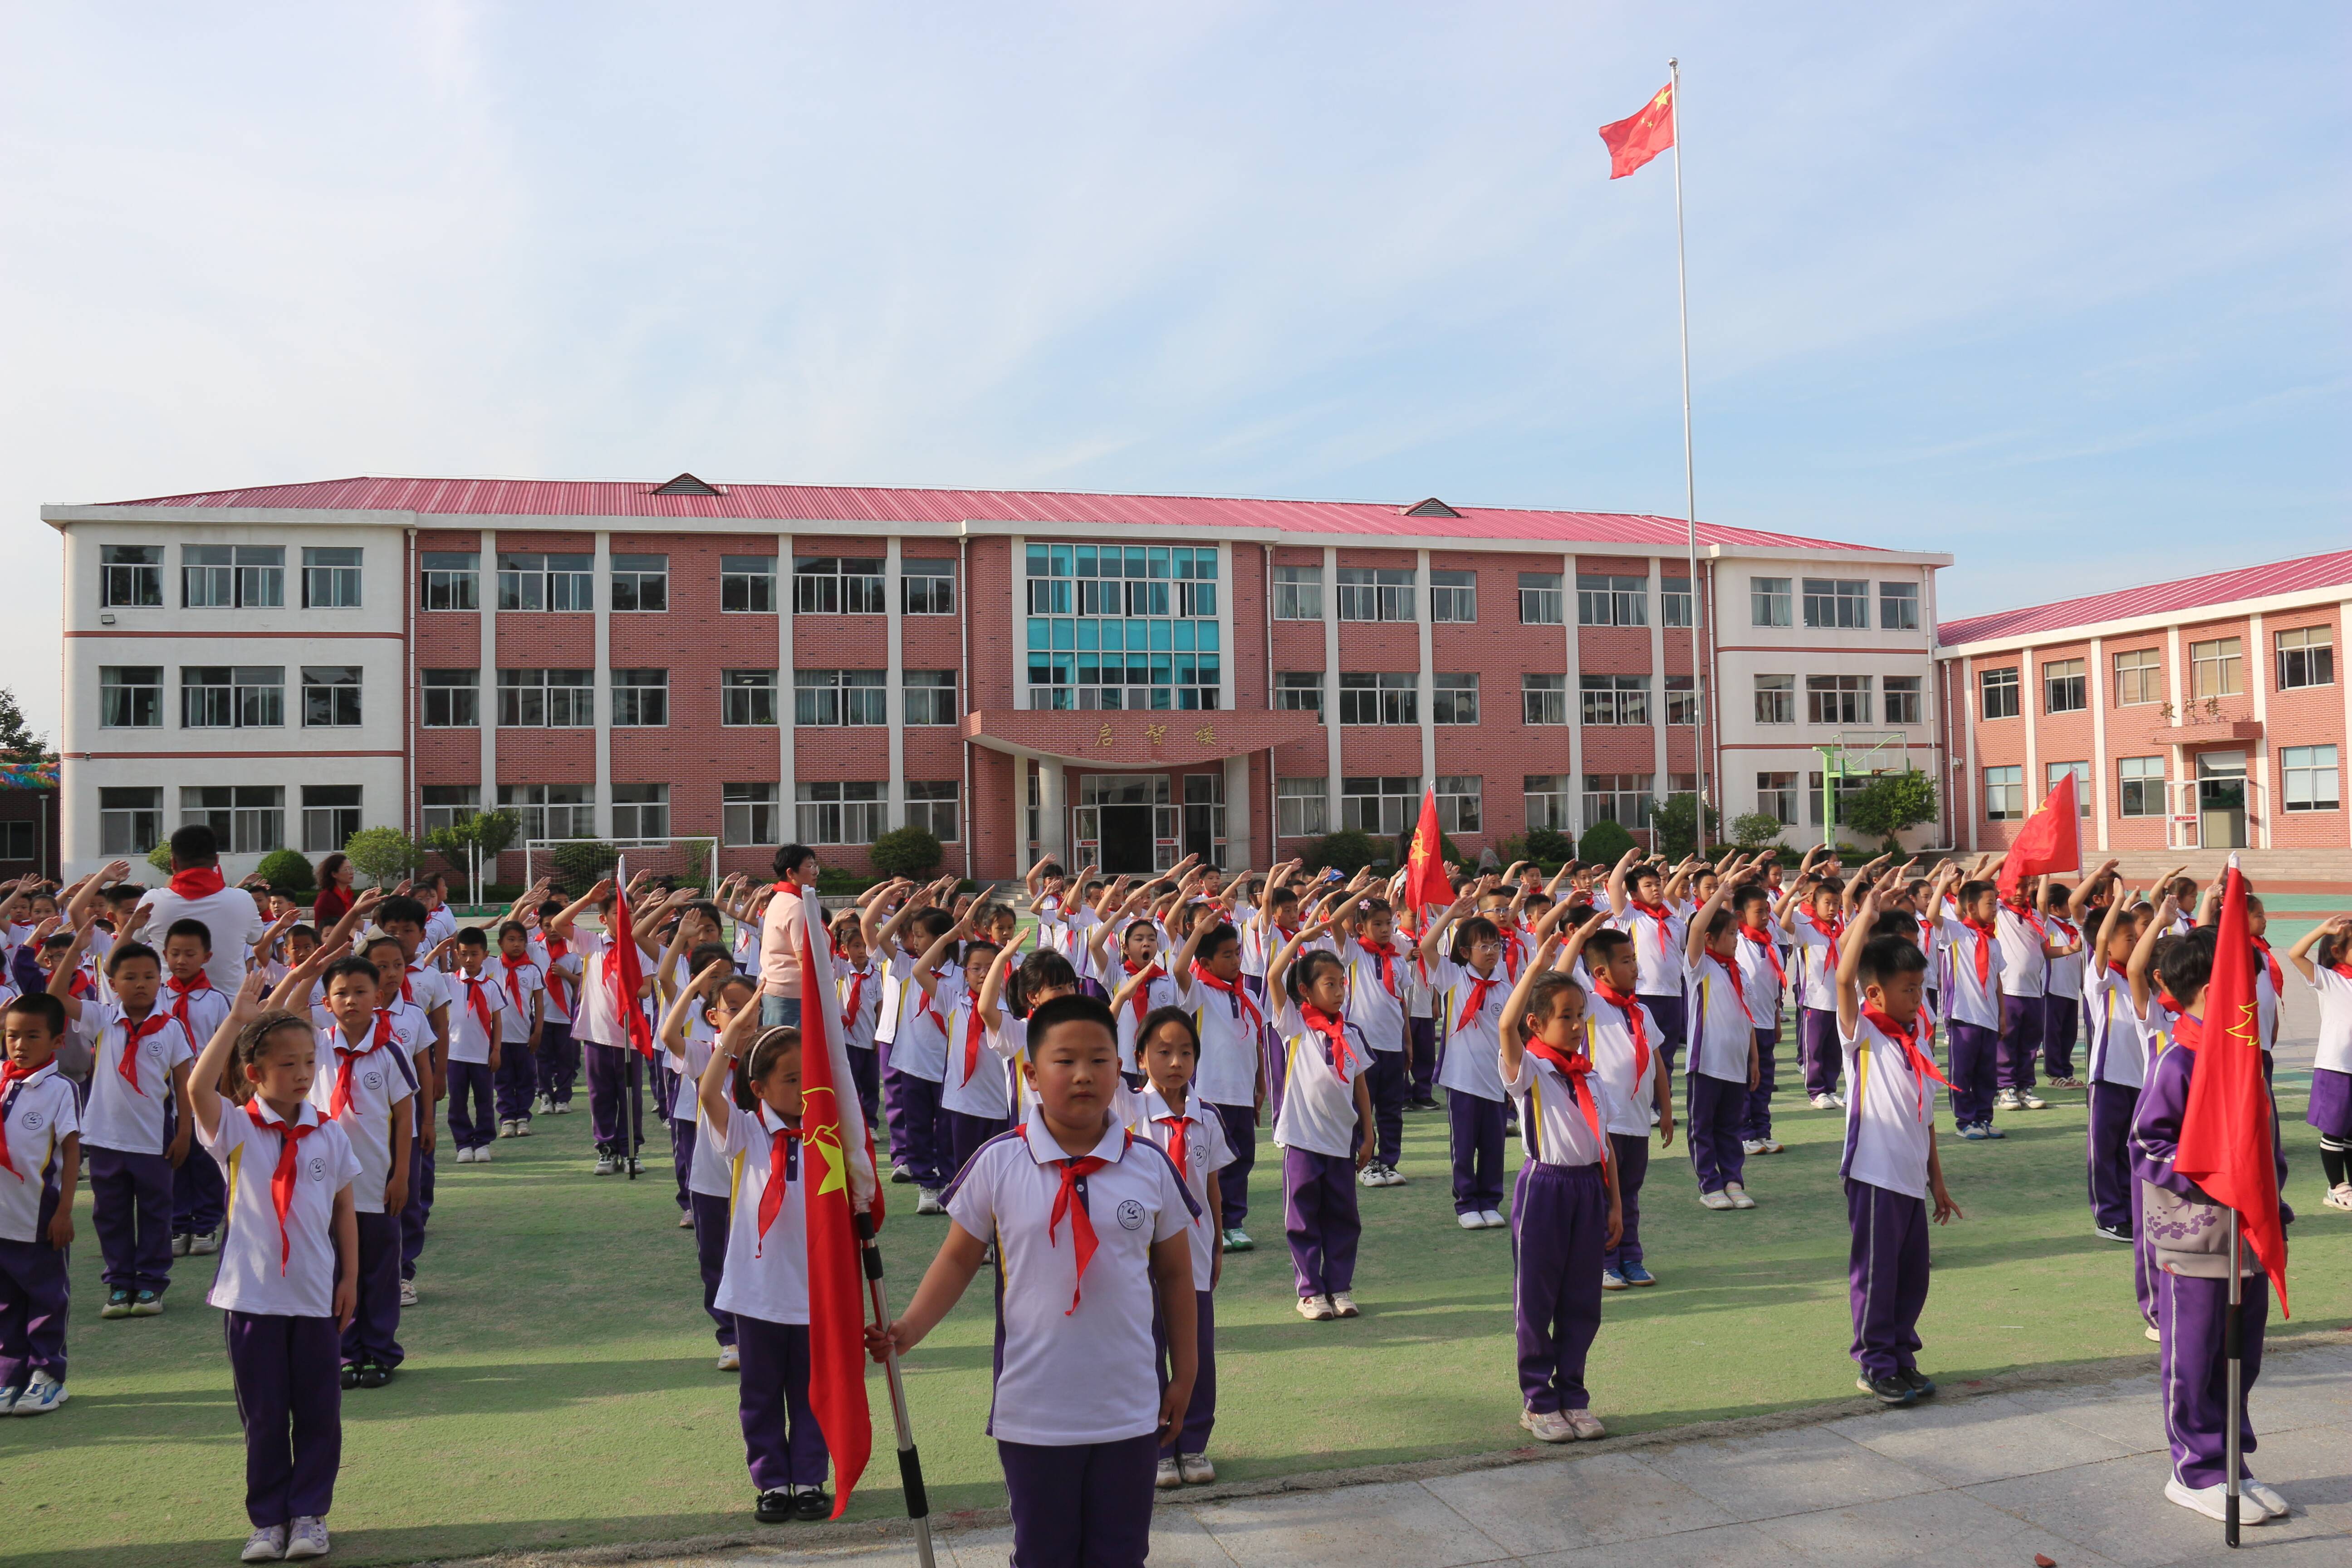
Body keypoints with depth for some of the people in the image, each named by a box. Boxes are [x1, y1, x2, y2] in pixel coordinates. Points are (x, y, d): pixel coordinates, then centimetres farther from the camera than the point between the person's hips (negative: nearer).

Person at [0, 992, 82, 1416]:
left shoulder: (59, 1089, -10)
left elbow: (71, 1151, -9)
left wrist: (64, 1212, -12)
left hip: (40, 1218, -4)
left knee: (46, 1299, 8)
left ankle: (47, 1376, 17)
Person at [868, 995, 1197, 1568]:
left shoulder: (1151, 1165, -4)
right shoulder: (998, 1164, -8)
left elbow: (1174, 1273, 5)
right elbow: (959, 1259, 0)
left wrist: (1184, 1376, 7)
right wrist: (909, 1329, -14)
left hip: (1130, 1412, 1)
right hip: (1032, 1412, -1)